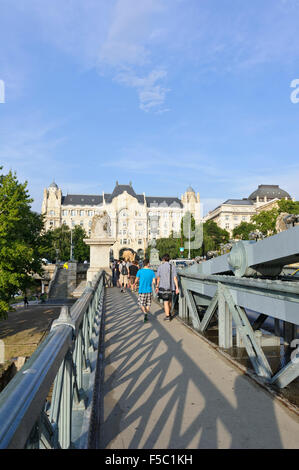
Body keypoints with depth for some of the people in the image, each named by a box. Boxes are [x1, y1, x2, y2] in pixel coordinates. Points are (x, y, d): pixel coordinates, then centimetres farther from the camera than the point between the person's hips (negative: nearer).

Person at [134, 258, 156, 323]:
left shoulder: (140, 271, -7)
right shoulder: (152, 272, -5)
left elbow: (136, 280, 3)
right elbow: (154, 282, -6)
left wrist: (135, 284, 25)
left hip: (142, 291, -1)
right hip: (149, 291, 1)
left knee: (141, 303, 9)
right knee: (148, 304, 14)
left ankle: (145, 313, -13)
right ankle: (146, 317, 13)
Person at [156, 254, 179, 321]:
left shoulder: (160, 267, -2)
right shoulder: (172, 266, -2)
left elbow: (158, 278, 2)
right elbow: (175, 278, -7)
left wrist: (157, 286, 14)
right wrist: (177, 288, -6)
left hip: (163, 287, -2)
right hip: (171, 286, 2)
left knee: (165, 302, 3)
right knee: (170, 300, 21)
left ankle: (167, 316, 3)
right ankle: (169, 313, 35)